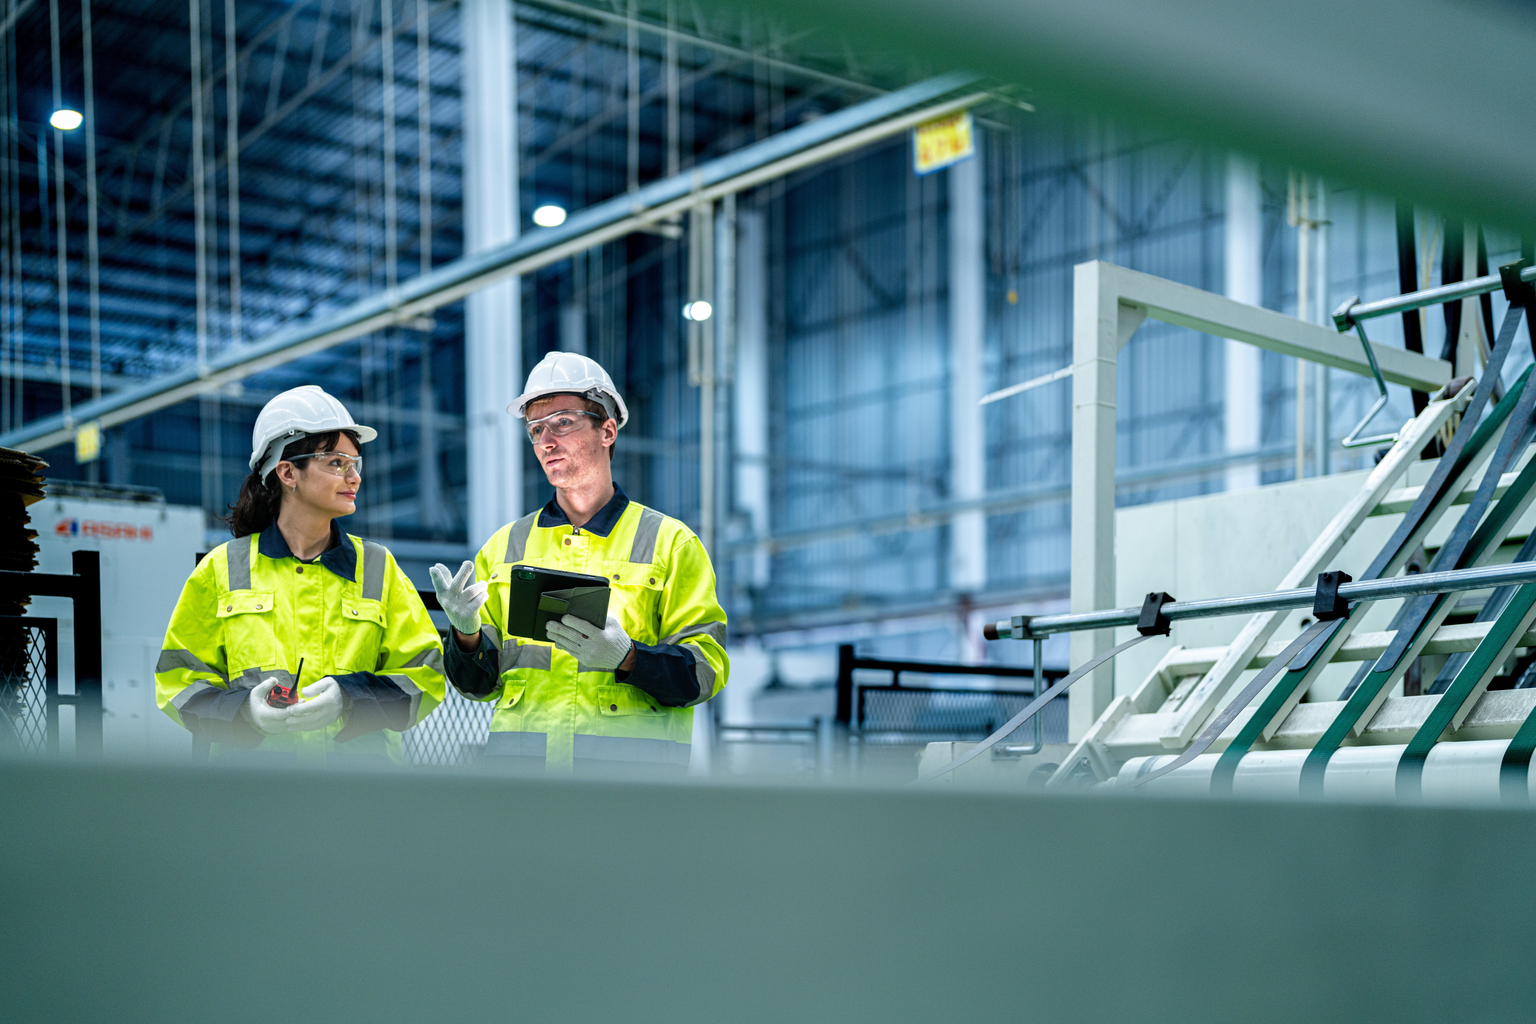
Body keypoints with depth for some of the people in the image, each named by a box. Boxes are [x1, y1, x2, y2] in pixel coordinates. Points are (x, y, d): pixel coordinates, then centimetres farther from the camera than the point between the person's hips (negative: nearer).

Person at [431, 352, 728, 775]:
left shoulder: (670, 543, 9)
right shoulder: (503, 547, 18)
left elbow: (707, 669, 1)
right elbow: (480, 683, 17)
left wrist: (627, 657, -16)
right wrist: (467, 636, -4)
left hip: (629, 762, -2)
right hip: (520, 759, 2)